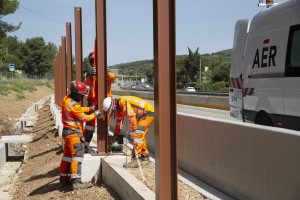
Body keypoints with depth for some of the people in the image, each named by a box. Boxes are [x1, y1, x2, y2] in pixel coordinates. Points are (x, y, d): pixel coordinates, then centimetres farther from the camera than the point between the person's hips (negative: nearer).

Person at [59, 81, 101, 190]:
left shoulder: (66, 99, 6)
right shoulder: (74, 105, -23)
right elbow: (84, 118, -10)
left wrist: (89, 109, 13)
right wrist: (94, 115, 4)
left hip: (67, 131, 10)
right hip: (73, 133, -10)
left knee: (67, 155, 17)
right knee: (77, 155, -12)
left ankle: (63, 178, 25)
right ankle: (76, 181, -18)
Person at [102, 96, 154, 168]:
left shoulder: (123, 102, -25)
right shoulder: (118, 106, 7)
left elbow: (132, 115, -29)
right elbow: (119, 119, 22)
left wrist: (134, 130, -19)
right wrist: (116, 133, 30)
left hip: (148, 113, -10)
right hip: (142, 114, 10)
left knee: (137, 135, -16)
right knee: (141, 135, 20)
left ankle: (135, 161, -20)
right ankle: (145, 155, 38)